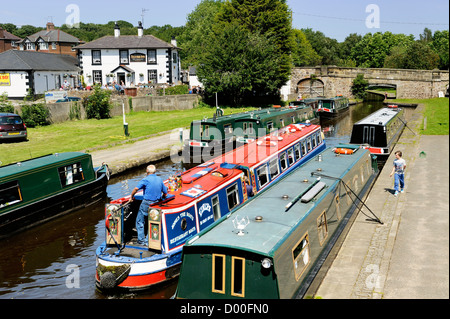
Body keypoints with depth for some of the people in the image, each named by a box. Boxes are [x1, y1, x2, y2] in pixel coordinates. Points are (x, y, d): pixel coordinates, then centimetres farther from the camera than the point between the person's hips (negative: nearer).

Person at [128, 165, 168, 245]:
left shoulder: (146, 179, -8)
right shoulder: (160, 179, 8)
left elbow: (136, 188, -19)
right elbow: (165, 193, 14)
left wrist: (131, 197, -6)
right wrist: (161, 199, 32)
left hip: (146, 203, -5)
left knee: (140, 221, 9)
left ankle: (141, 240, 8)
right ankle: (148, 241, 12)